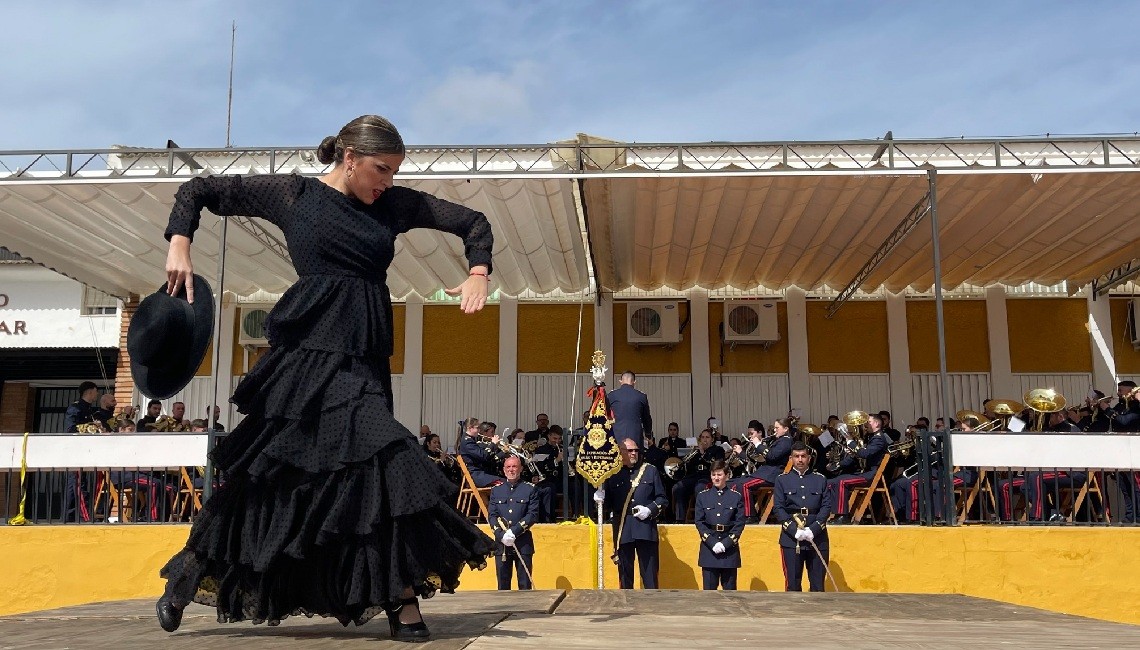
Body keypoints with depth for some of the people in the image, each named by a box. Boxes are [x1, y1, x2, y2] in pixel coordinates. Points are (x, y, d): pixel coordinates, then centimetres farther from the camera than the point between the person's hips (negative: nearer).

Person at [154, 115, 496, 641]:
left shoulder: (394, 205, 13)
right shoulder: (293, 194, 5)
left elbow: (472, 221, 18)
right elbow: (198, 190, 12)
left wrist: (478, 274, 1)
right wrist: (179, 246, -2)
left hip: (364, 357, 5)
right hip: (312, 349, -5)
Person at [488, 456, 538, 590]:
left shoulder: (530, 489, 3)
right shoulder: (496, 490, 11)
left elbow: (533, 515, -6)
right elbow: (491, 515, 4)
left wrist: (514, 532, -16)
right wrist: (501, 535, -12)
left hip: (523, 543, -2)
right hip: (501, 543, 2)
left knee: (525, 584, 0)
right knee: (503, 584, 6)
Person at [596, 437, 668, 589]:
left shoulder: (650, 471, 9)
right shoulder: (613, 473, 6)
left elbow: (662, 499, 8)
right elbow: (608, 504, 5)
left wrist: (650, 510, -10)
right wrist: (600, 498, -17)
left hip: (646, 529, 0)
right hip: (622, 531, 0)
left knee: (649, 573, 2)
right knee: (625, 572, 6)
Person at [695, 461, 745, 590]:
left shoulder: (736, 497, 3)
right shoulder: (702, 496, 6)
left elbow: (740, 524, -2)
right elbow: (699, 522, 1)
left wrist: (725, 543, -12)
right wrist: (713, 543, -11)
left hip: (729, 549, 0)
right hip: (709, 549, 1)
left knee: (729, 587, 4)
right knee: (709, 587, 2)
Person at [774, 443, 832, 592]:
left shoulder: (820, 479, 9)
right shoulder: (782, 480, 6)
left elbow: (826, 507, 1)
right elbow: (779, 509, 0)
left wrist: (813, 530, -12)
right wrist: (794, 530, -13)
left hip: (817, 538, 1)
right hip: (791, 539, -1)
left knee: (817, 583, 4)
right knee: (792, 583, 1)